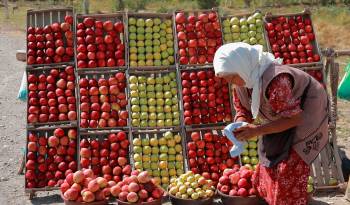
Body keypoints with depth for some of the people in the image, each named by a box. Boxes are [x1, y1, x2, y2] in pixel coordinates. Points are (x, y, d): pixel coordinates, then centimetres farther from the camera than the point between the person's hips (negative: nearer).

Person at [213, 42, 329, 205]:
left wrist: (257, 130, -37)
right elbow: (242, 111, -1)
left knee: (289, 170, -12)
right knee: (269, 167, 10)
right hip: (280, 118, 8)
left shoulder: (275, 81, -38)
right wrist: (239, 127, -24)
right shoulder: (242, 81, -11)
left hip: (304, 117, -8)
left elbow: (293, 118, -33)